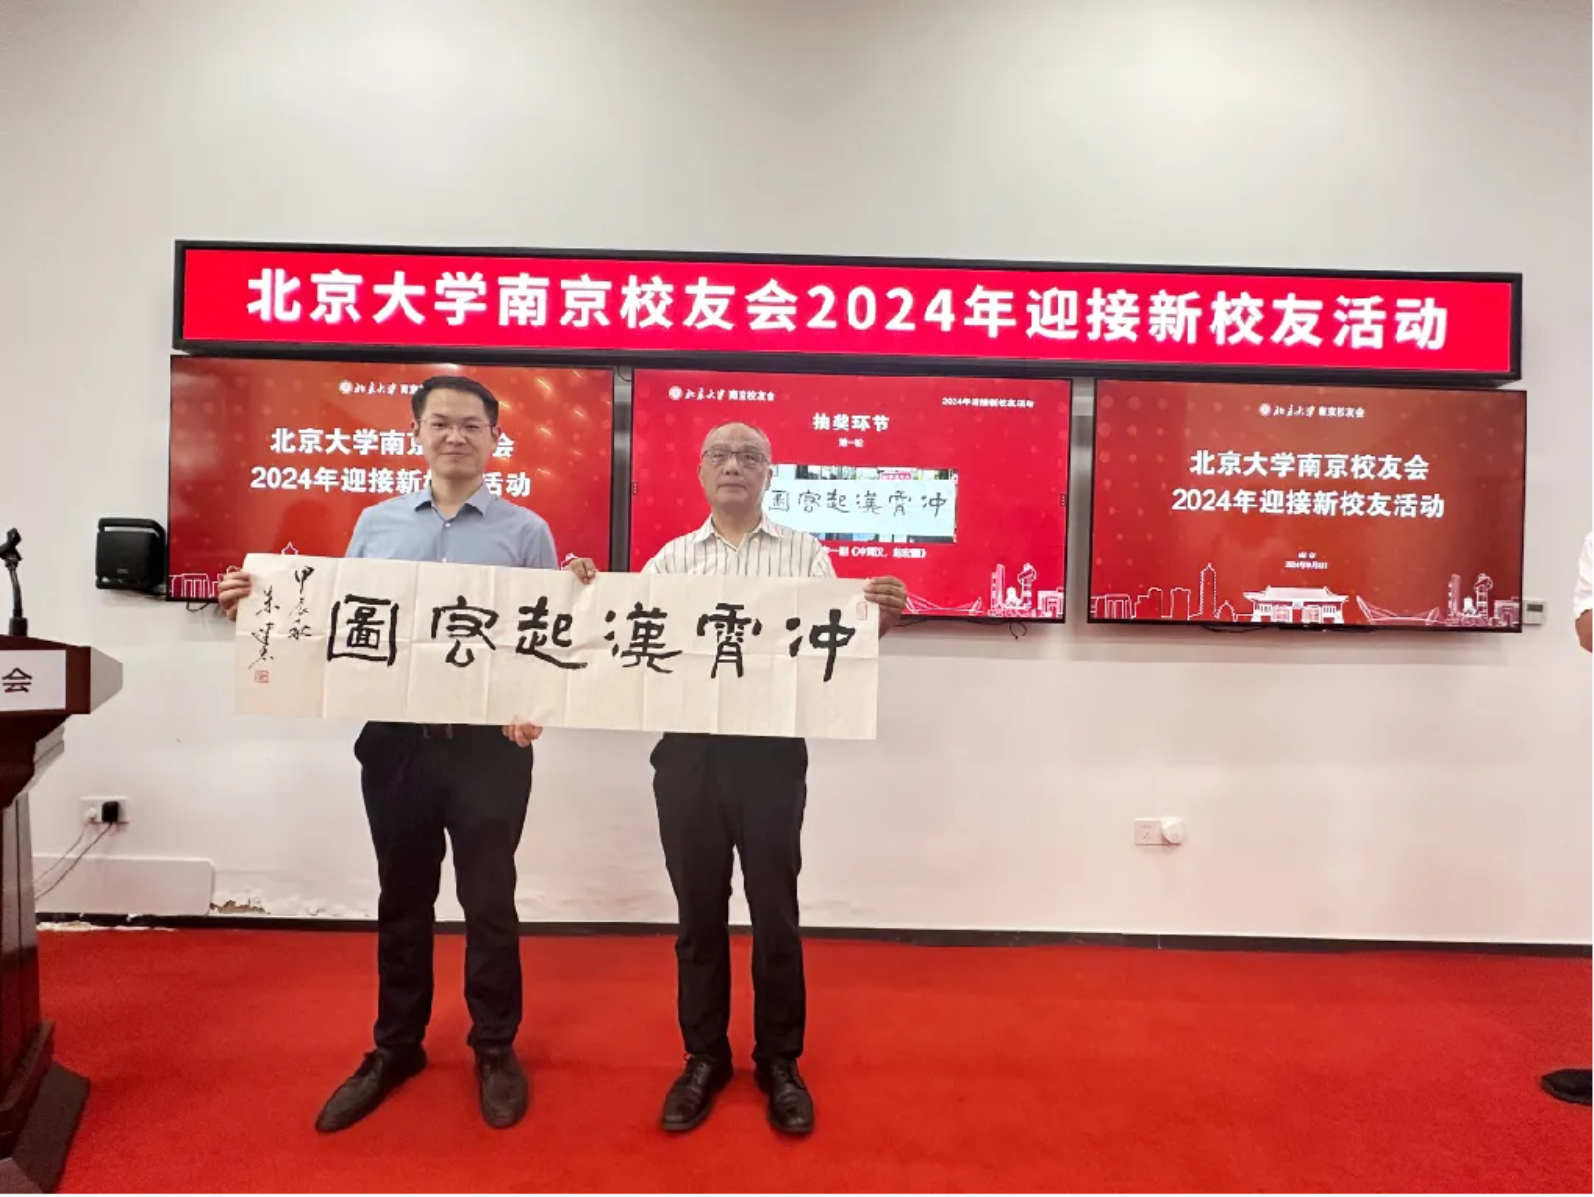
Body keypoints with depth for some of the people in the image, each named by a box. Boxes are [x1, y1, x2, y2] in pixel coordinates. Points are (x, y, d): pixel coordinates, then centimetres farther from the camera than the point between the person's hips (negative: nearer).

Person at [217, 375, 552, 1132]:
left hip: (490, 742, -3)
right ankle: (395, 1048, 34)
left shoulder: (525, 531, 0)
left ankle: (495, 1050, 27)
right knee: (401, 901, 15)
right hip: (395, 739, 3)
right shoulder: (376, 523, 10)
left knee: (488, 901, 8)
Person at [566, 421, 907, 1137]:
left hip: (772, 749, -1)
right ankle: (704, 1057, 29)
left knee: (774, 910, 8)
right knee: (699, 910, 12)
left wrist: (879, 623, -21)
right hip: (686, 749, 2)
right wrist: (590, 596, -11)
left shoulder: (806, 554, 5)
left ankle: (779, 1060, 27)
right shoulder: (670, 559, 10)